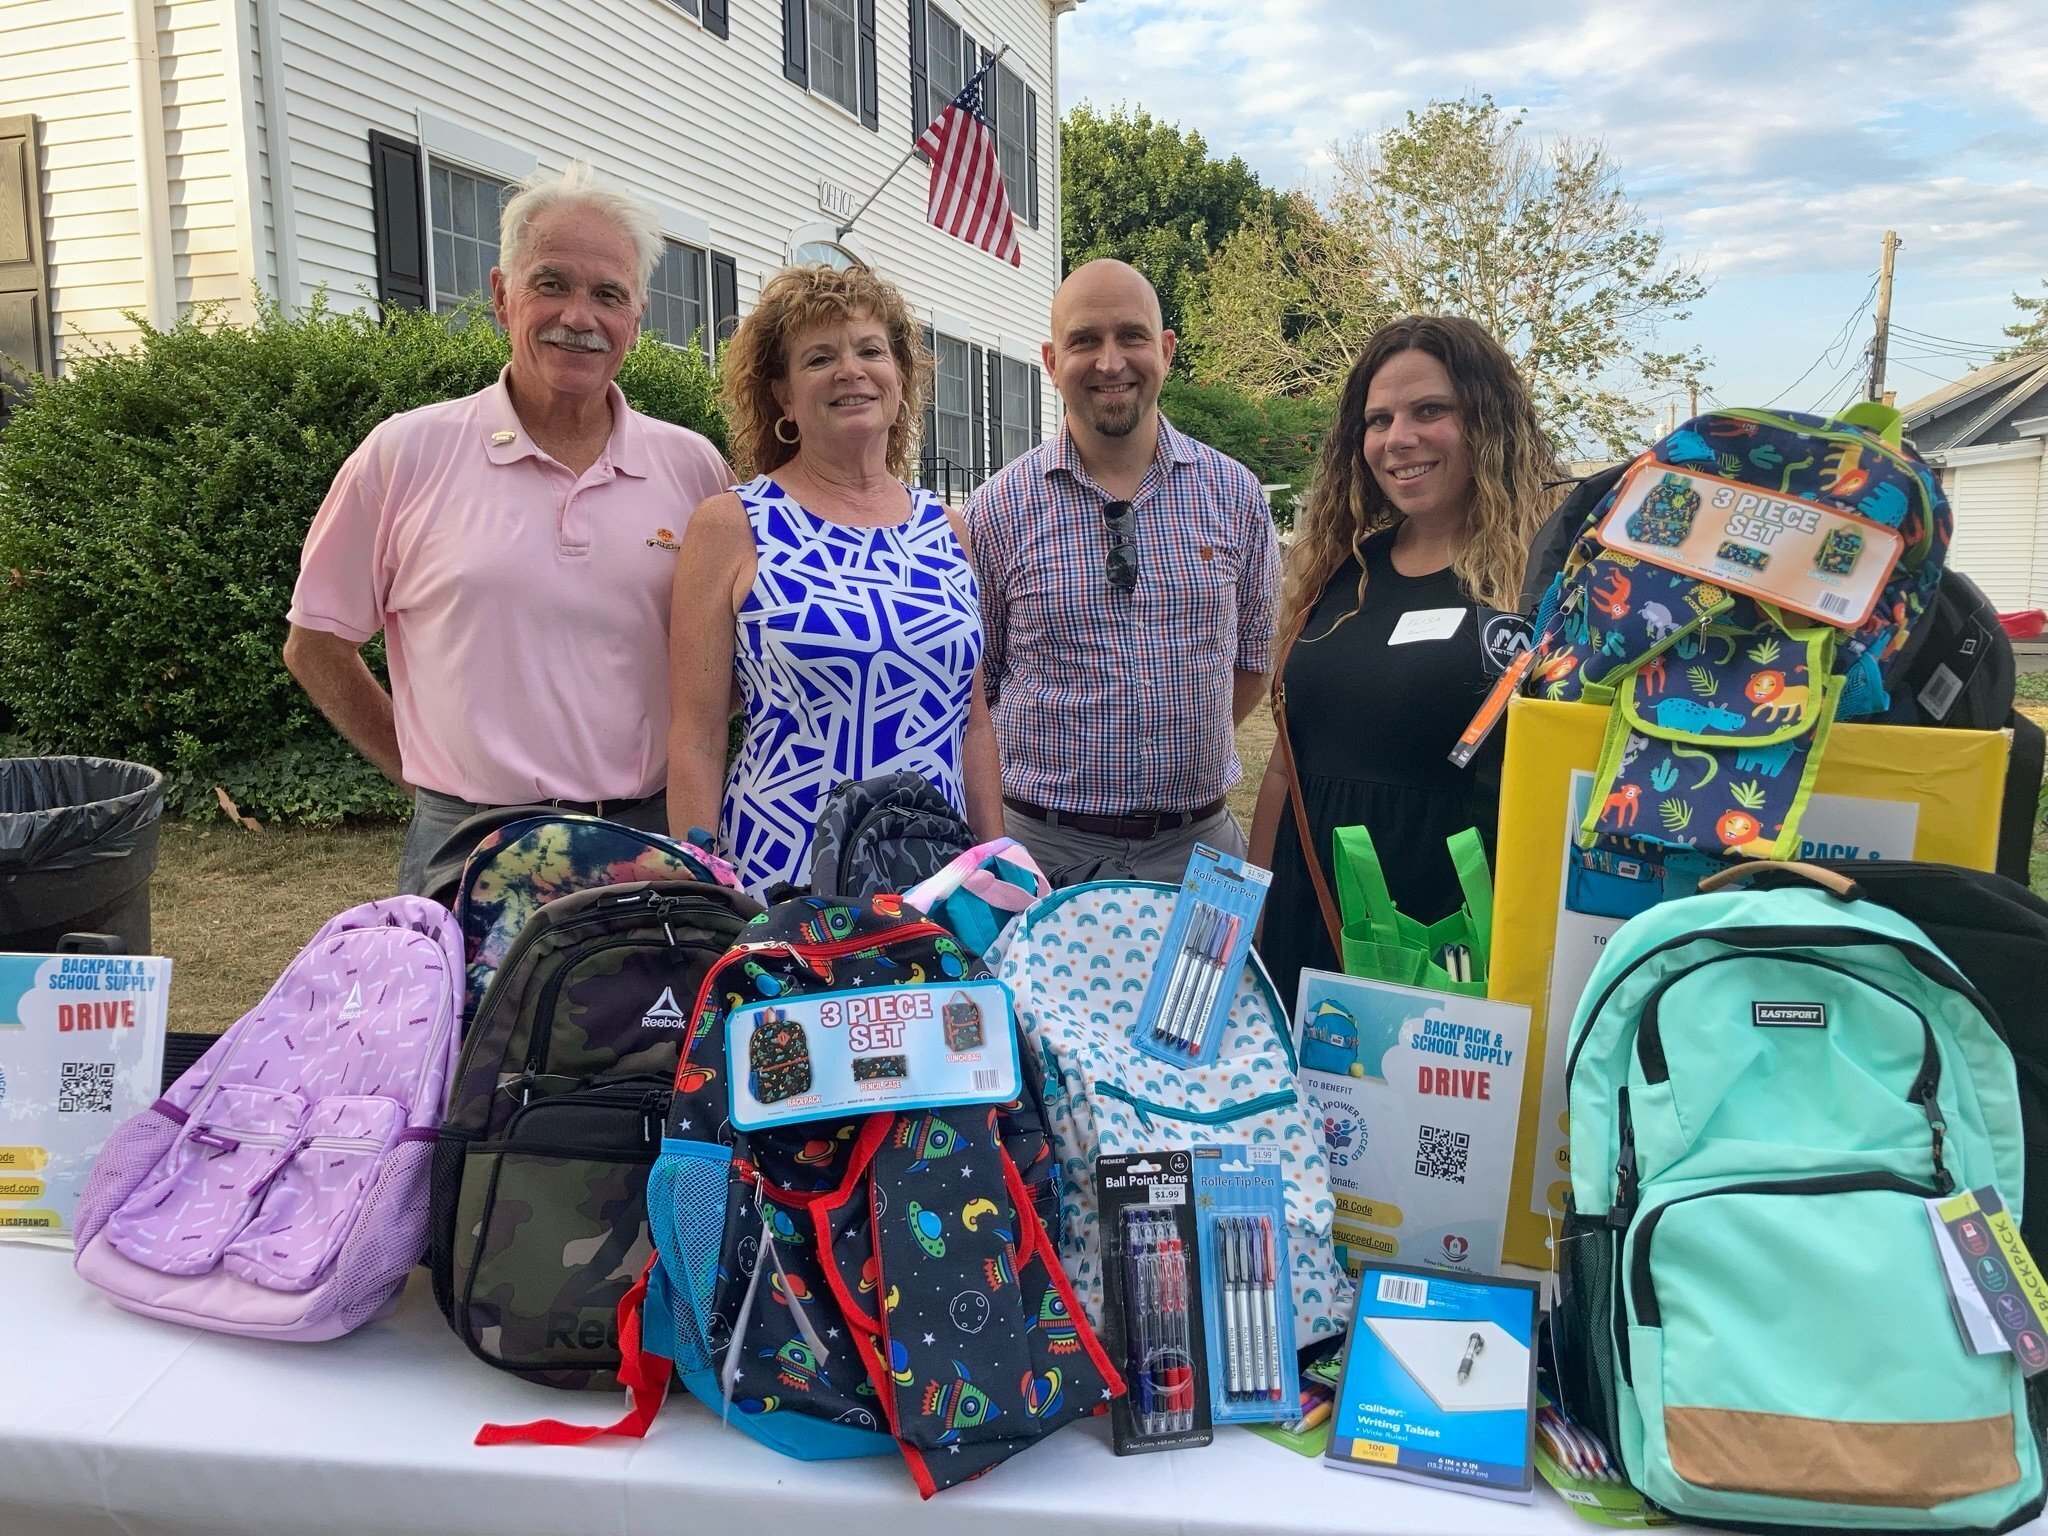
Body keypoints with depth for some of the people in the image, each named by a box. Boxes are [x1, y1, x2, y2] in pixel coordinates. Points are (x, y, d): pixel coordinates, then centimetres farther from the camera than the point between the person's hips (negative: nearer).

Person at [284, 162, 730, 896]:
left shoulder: (693, 467, 4)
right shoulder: (405, 456, -1)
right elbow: (315, 644, 7)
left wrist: (673, 753, 3)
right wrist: (432, 777, 4)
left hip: (652, 839, 2)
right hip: (470, 850, -1)